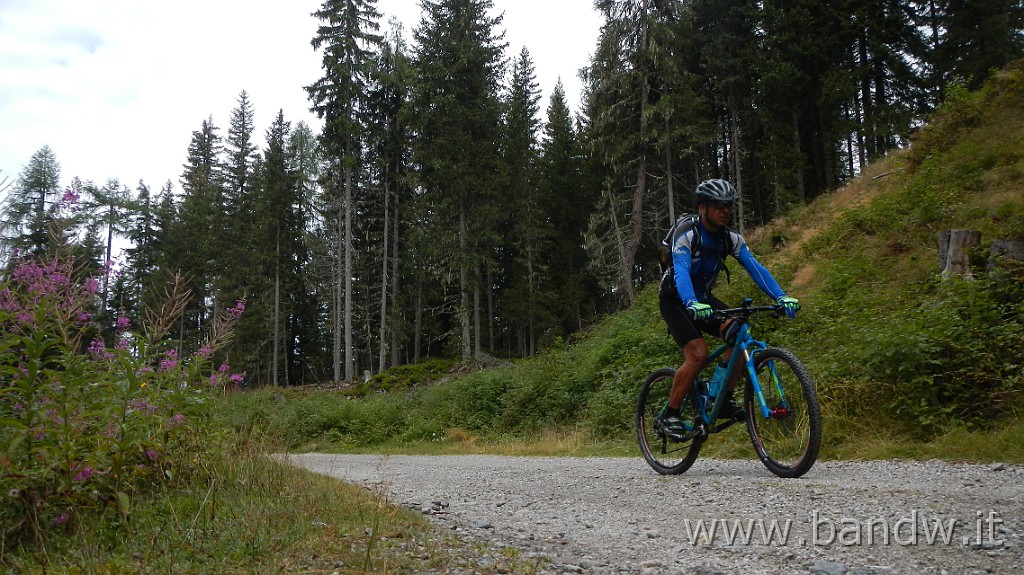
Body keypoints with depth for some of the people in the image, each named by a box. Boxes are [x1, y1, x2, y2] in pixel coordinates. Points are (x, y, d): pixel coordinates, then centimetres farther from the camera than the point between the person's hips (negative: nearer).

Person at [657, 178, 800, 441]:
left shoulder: (732, 239, -5)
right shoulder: (685, 234, -23)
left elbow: (755, 268, -15)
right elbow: (681, 271, -38)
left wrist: (781, 297, -32)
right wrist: (692, 304, -57)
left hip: (703, 298, 6)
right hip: (675, 300, -6)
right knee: (698, 353, -24)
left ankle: (723, 400, -8)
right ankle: (669, 416, -10)